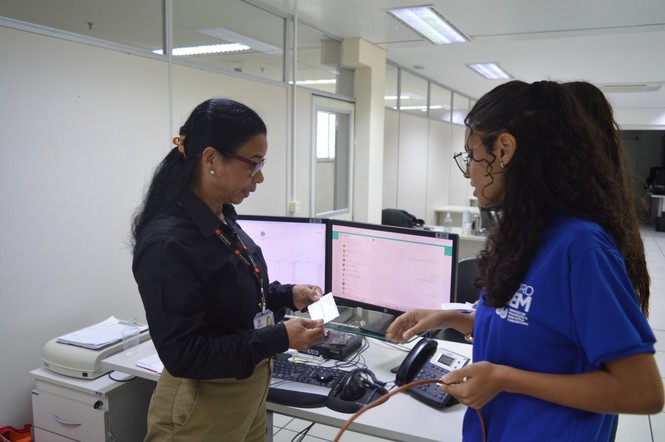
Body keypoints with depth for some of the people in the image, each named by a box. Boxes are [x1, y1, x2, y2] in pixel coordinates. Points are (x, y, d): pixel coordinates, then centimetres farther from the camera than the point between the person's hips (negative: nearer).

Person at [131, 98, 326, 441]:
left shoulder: (222, 220, 0)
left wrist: (288, 296, -1)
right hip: (201, 412, -8)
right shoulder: (167, 242, -27)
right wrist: (281, 338, -26)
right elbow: (183, 355, -25)